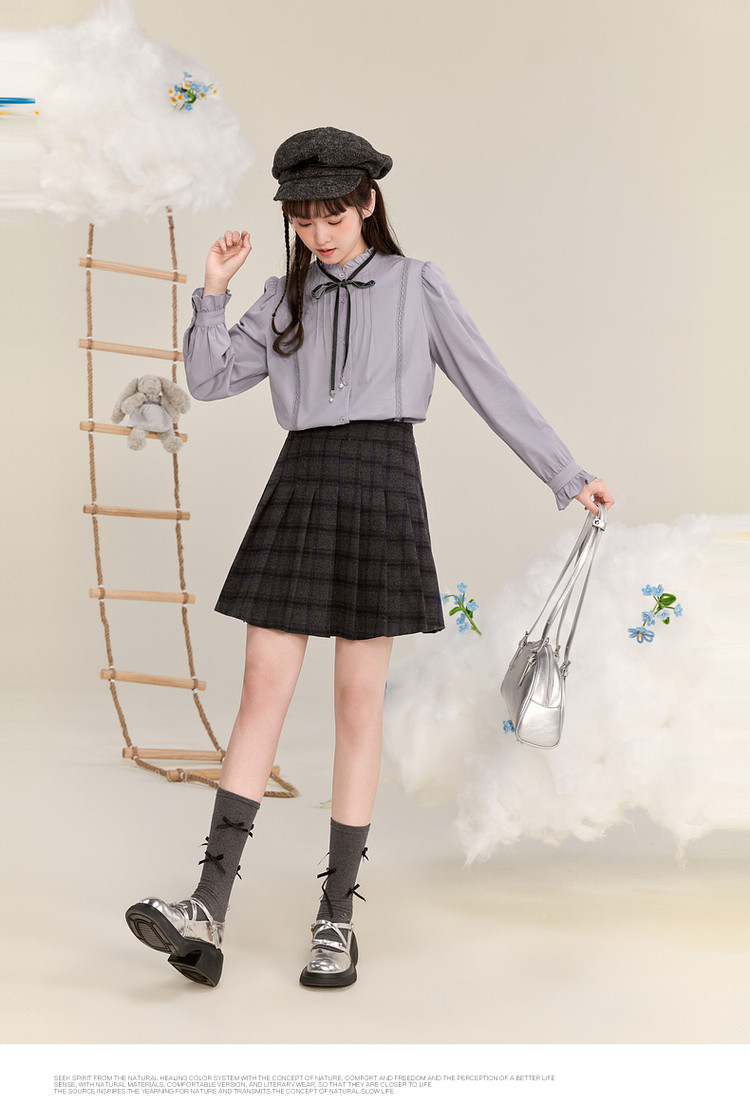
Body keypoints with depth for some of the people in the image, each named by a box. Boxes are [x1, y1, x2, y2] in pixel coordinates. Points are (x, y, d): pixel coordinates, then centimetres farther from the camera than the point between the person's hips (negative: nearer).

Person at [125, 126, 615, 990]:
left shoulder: (417, 285, 7)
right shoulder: (286, 299, 16)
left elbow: (490, 386, 8)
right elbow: (209, 381, 13)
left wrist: (567, 475, 7)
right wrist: (212, 294, 2)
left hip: (382, 483, -3)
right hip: (300, 483, 3)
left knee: (358, 701, 0)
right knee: (262, 693, -4)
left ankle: (337, 917, 6)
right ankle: (208, 912, -8)